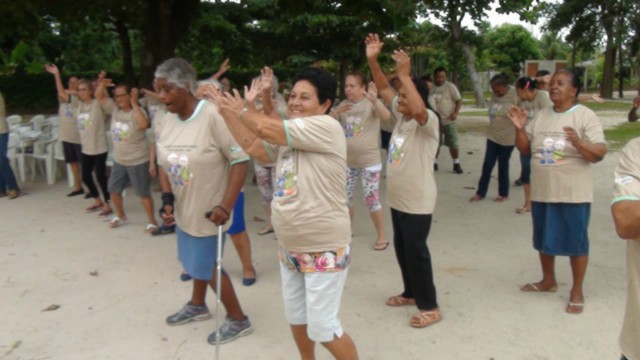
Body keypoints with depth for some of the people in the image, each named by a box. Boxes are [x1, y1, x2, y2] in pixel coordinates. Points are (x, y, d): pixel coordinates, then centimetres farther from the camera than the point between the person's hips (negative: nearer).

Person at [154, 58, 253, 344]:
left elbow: (240, 161, -23)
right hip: (184, 209, 6)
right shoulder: (167, 119, -2)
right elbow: (165, 162, 10)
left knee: (207, 265, 5)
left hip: (208, 210, -6)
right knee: (197, 260, 23)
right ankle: (197, 306, 48)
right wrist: (167, 198, -2)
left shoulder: (213, 116, -24)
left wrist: (226, 205, -26)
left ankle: (238, 320, 25)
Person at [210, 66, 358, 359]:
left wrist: (242, 109, -4)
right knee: (295, 318, 21)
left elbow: (268, 128, -23)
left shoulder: (326, 127, -18)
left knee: (322, 328, 0)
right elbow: (253, 145, 11)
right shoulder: (287, 137, 10)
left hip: (324, 249, -8)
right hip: (290, 248, 9)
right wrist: (227, 112, 5)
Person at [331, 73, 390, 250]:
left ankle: (381, 236, 12)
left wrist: (375, 100, -46)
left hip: (369, 161, -5)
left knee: (372, 199, -2)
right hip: (347, 161, 5)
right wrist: (336, 112, -17)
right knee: (345, 199, 12)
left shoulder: (371, 103, -10)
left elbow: (386, 117, -29)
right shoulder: (343, 105, 6)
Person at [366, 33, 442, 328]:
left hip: (417, 201, -9)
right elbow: (383, 88, 7)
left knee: (416, 251, -1)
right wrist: (372, 59, -6)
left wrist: (404, 75, -37)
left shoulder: (428, 120, -17)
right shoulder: (400, 114, 6)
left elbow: (418, 109, -41)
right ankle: (411, 293, 36)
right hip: (397, 198, 9)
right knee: (401, 248, 19)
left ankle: (430, 307, 13)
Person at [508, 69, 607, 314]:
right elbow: (525, 149, 8)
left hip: (573, 193, -5)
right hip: (542, 191, 5)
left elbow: (599, 154, -15)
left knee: (575, 241, 5)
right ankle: (548, 280, 35)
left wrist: (578, 142, -33)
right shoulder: (541, 116, 6)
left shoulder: (585, 116, -9)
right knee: (544, 238, 16)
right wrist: (520, 128, -8)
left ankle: (577, 291, 20)